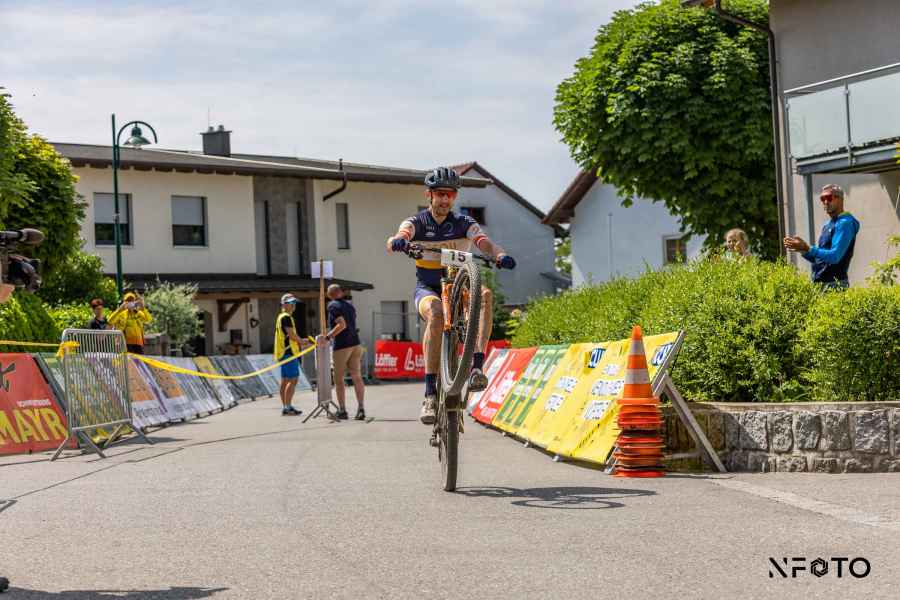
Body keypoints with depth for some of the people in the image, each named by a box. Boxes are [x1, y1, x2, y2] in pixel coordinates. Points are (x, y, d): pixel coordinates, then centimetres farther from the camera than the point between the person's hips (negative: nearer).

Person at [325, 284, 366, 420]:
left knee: (339, 379, 4)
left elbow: (342, 325, -19)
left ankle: (342, 410, 4)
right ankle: (361, 408, -8)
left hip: (341, 346, -6)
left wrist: (328, 336, -15)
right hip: (355, 344, 6)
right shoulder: (350, 305, 16)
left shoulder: (333, 306, -7)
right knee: (357, 377, 2)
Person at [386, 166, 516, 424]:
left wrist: (500, 255, -43)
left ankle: (476, 367, -39)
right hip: (428, 289, -2)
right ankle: (430, 393, -36)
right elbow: (396, 240, -23)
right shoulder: (417, 222, -2)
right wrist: (397, 241, -49)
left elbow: (485, 242, -18)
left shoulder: (464, 223, 0)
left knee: (484, 295, -32)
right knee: (436, 314, -36)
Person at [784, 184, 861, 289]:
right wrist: (802, 250, 4)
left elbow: (834, 256, -19)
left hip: (834, 285, -9)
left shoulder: (845, 223, -9)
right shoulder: (827, 226, 19)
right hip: (819, 284, 9)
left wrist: (807, 249, -25)